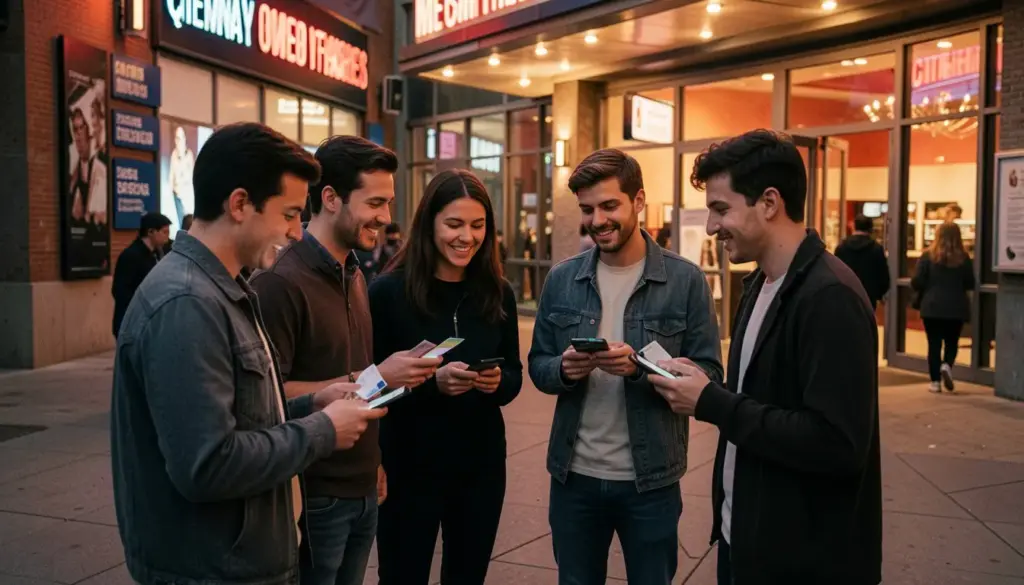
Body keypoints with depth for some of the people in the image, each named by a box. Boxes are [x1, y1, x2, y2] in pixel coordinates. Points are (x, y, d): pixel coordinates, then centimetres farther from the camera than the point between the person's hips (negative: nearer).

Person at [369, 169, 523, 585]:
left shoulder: (498, 293, 1)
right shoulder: (388, 291, -10)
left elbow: (515, 376, 7)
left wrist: (498, 382, -15)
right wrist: (433, 381, -24)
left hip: (482, 465, 4)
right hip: (409, 467, -3)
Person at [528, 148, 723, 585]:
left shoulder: (686, 281, -8)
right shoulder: (561, 280, 2)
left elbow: (709, 375, -9)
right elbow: (538, 365, 5)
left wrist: (640, 366, -25)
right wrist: (563, 369, -17)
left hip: (651, 480, -2)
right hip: (575, 476, 3)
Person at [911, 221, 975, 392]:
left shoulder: (928, 256, -7)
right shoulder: (963, 258, -2)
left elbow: (917, 282, -10)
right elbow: (970, 284, 2)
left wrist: (926, 288, 13)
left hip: (932, 307, -1)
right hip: (956, 308, 1)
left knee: (934, 343, 6)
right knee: (952, 343, 16)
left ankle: (935, 381, 6)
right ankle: (947, 365, -11)